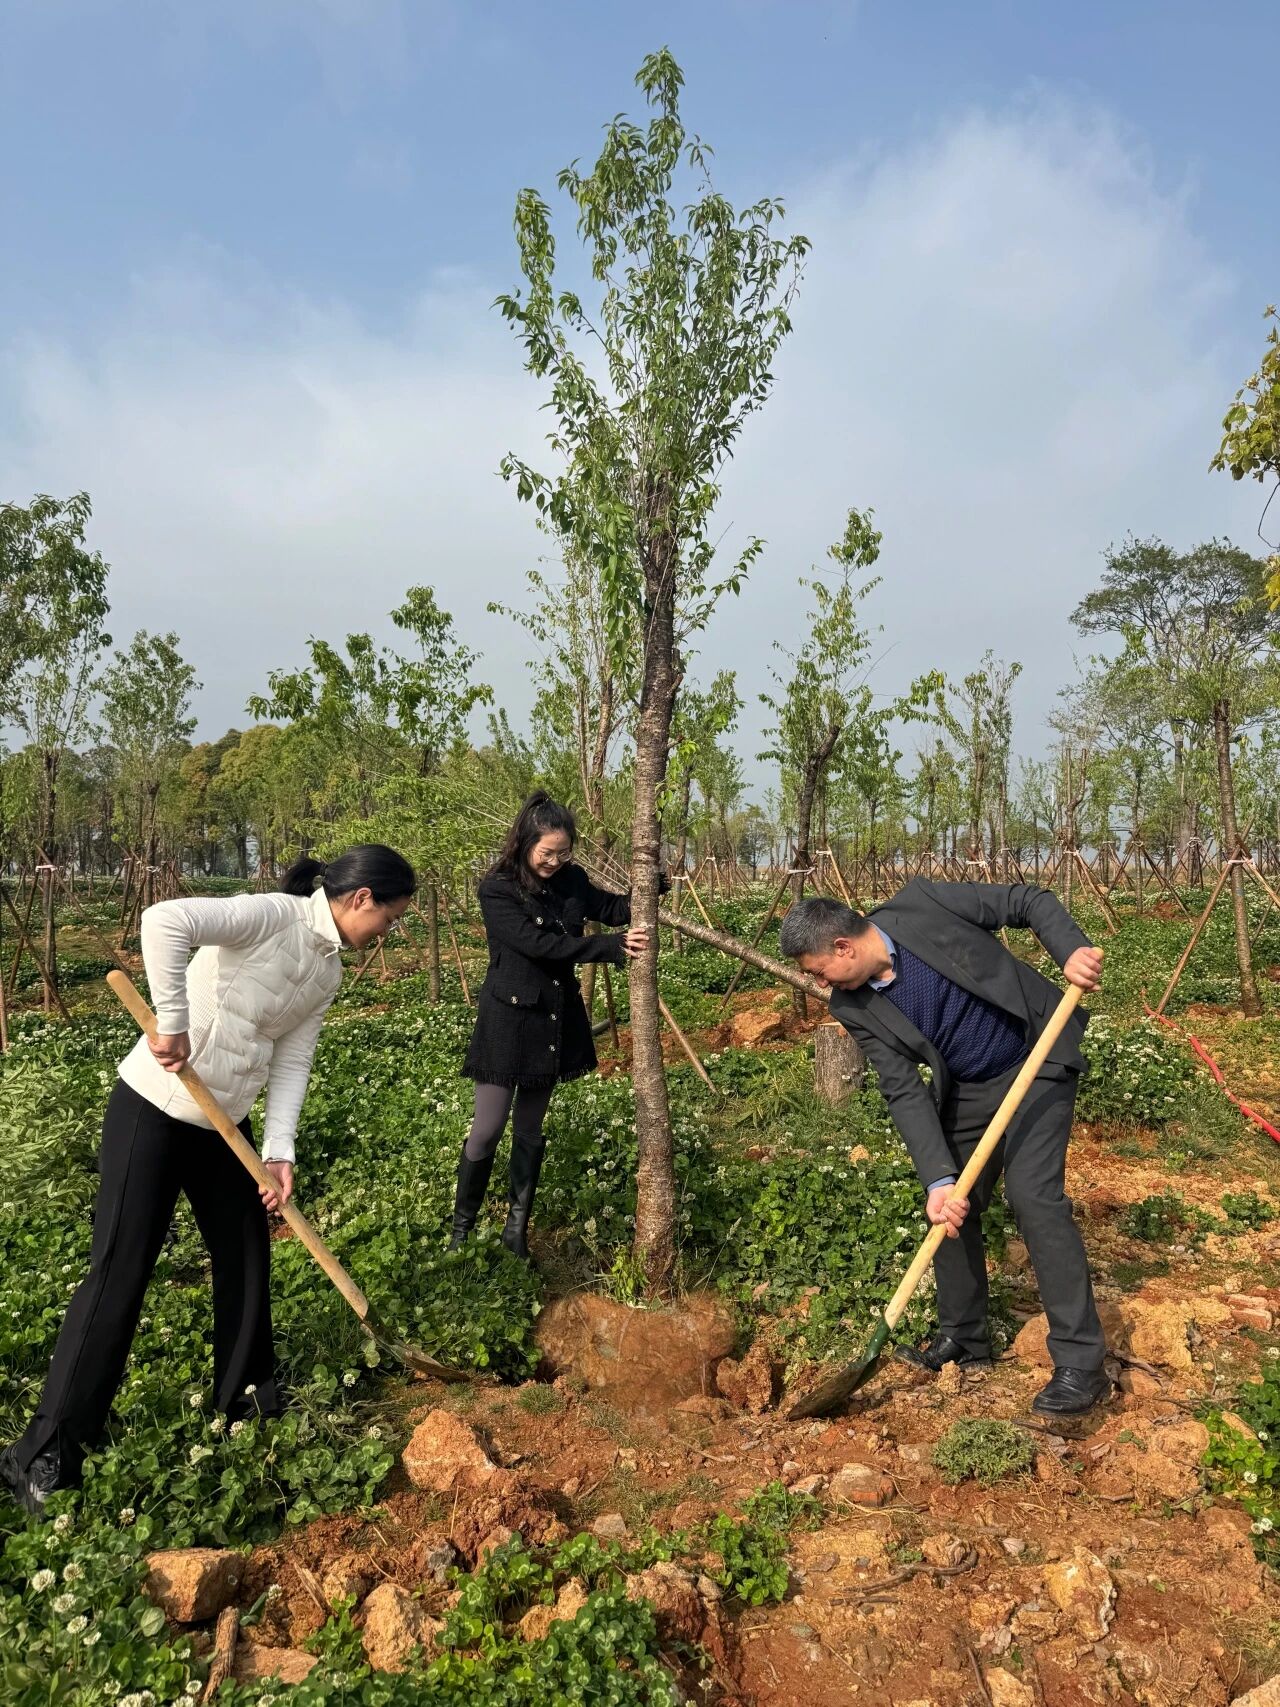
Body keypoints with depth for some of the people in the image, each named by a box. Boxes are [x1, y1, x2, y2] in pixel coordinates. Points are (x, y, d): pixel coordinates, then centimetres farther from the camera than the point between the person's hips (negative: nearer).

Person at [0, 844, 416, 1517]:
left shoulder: (328, 972, 4)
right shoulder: (271, 915, -23)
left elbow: (292, 1062, 2)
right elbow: (164, 921, -38)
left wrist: (279, 1150, -9)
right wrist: (173, 1024, -32)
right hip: (153, 1109, -8)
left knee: (247, 1254, 15)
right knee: (120, 1270, -2)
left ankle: (246, 1394, 35)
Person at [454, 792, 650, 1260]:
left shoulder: (571, 880, -1)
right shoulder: (496, 890, -17)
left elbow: (611, 908, 12)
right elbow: (541, 945, -25)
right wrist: (614, 946, -28)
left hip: (554, 1019, 5)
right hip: (509, 1019, -5)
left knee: (530, 1129, 15)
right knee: (487, 1130, 3)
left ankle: (517, 1228, 27)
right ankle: (461, 1228, 22)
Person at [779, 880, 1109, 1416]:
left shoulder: (921, 906, -23)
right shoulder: (855, 1007, -11)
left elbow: (1028, 901, -14)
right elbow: (905, 1091, -15)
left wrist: (1072, 951, -31)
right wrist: (938, 1178, -25)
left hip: (1035, 1063, -5)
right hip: (967, 1091, 5)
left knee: (1032, 1194, -17)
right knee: (950, 1210, 7)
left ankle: (1081, 1363, -7)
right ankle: (963, 1339, 28)